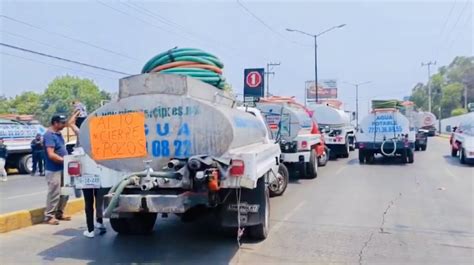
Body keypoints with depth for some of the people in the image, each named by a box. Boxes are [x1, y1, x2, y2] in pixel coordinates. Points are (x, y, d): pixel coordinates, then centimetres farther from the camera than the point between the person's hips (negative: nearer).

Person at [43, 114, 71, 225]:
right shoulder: (49, 135, -16)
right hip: (54, 169, -9)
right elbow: (51, 155, -23)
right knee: (54, 193, -5)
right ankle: (49, 216, 6)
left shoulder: (58, 133, 12)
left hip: (62, 168, 9)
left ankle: (59, 213, 25)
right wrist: (65, 160, -20)